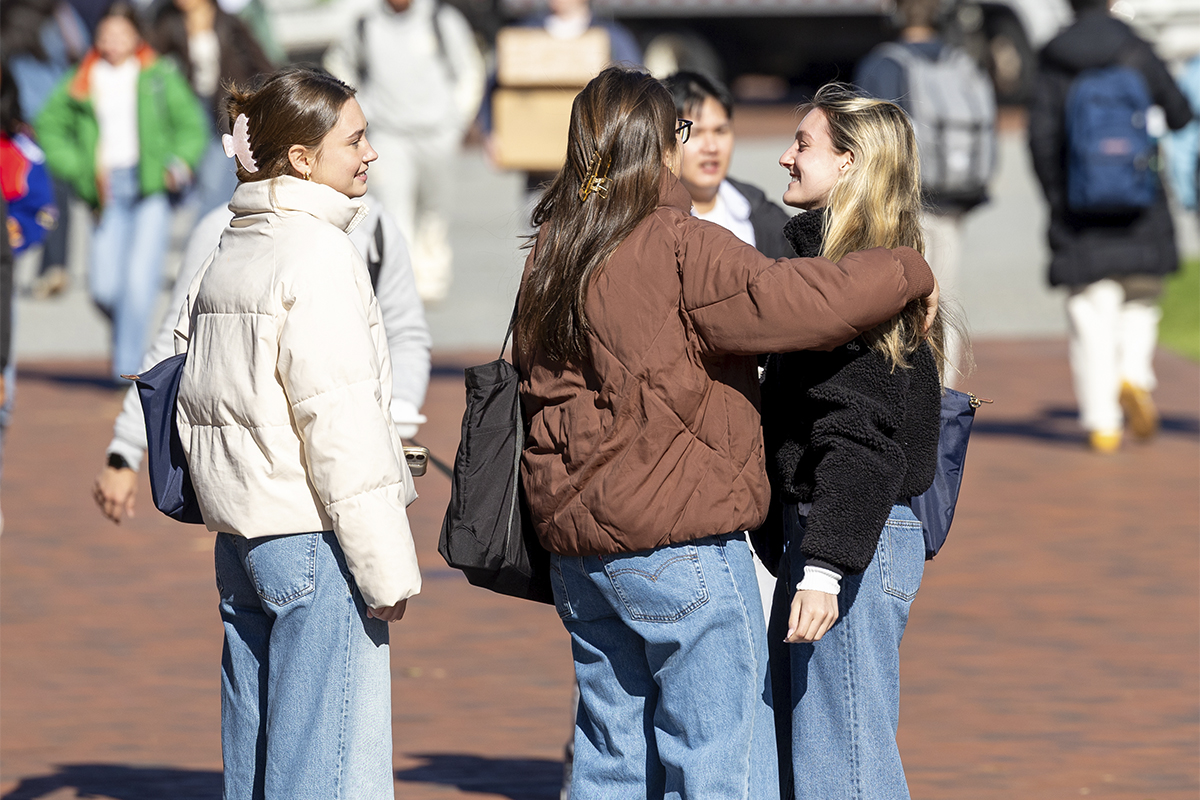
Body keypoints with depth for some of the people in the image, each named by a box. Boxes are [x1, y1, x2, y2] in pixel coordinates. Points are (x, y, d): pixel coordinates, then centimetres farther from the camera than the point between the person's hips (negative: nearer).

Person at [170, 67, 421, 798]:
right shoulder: (319, 256, -12)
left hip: (240, 539, 9)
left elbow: (194, 402, 16)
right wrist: (388, 566, -14)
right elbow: (339, 423, -17)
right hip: (315, 544, -9)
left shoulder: (225, 259, 14)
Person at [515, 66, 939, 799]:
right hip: (679, 546, -8)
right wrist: (909, 271, -5)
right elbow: (799, 300, -19)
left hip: (575, 536, 8)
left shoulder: (552, 252, 11)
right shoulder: (680, 249, -14)